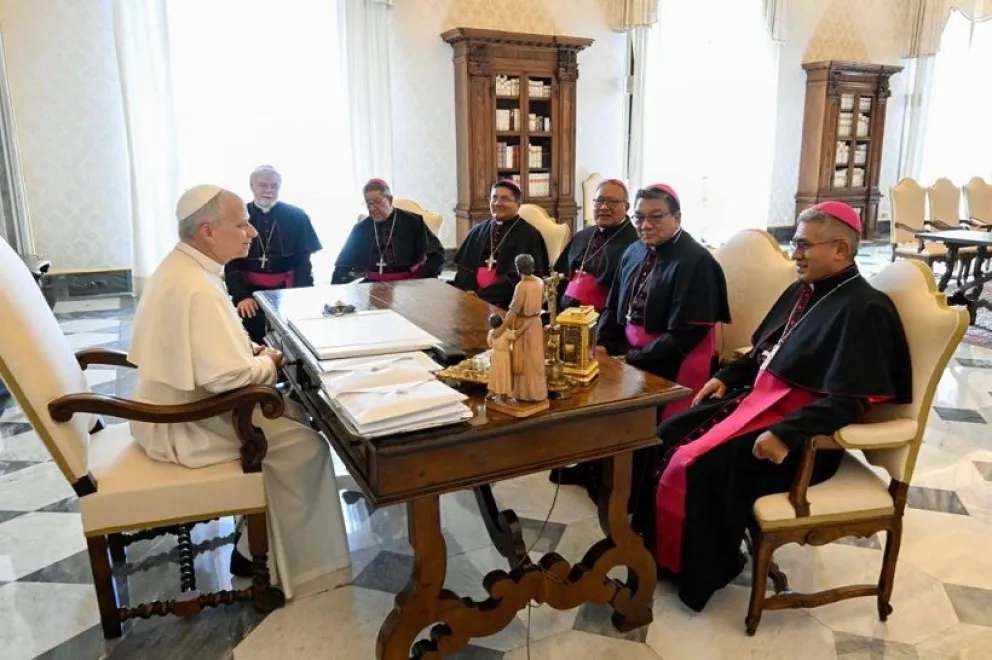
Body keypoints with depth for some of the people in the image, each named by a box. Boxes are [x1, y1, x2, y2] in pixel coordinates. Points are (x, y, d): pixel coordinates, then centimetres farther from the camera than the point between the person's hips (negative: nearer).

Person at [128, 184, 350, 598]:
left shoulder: (179, 267, 5)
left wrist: (251, 350, 3)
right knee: (305, 444, -9)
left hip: (175, 405, 10)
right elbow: (228, 377, -32)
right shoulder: (197, 289, -28)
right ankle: (270, 560, 7)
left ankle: (259, 543, 22)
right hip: (181, 426, -10)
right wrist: (268, 363, -12)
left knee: (290, 413, 13)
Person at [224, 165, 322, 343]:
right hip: (250, 291, 0)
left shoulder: (296, 216, 3)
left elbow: (303, 260, 2)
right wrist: (240, 296, -15)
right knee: (253, 346, -6)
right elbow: (231, 263, 0)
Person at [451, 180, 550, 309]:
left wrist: (482, 295, -16)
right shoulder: (478, 230, 18)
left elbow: (522, 276, -8)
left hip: (505, 300, -4)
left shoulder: (528, 234, 2)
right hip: (473, 293, 4)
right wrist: (467, 292, -7)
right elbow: (465, 266, 15)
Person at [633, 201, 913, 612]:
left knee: (700, 466, -22)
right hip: (758, 399, 10)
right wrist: (726, 377, 9)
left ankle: (701, 571, 2)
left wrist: (785, 434, -32)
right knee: (669, 436, 0)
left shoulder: (862, 310, -18)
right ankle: (659, 544, 12)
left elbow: (848, 399, -26)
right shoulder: (804, 291, 10)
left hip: (801, 433, -9)